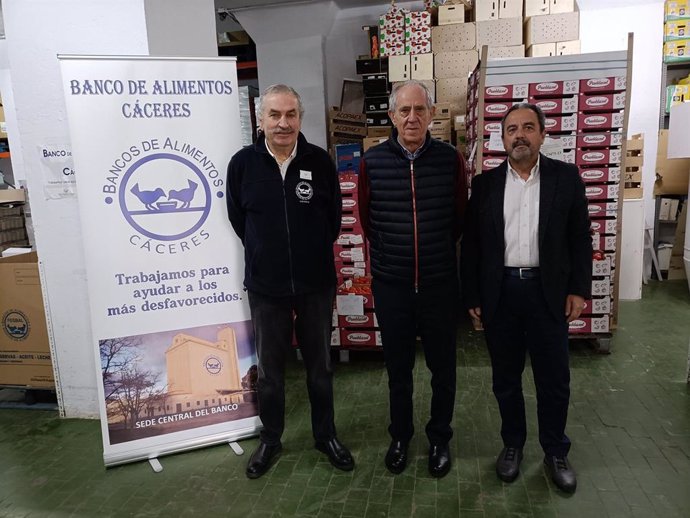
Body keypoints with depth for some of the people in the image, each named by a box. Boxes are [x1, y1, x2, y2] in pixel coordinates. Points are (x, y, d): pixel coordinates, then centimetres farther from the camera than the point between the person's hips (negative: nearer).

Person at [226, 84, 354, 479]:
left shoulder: (320, 161, -6)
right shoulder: (243, 163, -6)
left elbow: (334, 217, 5)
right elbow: (237, 218, 6)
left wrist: (314, 253, 9)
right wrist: (265, 254, 10)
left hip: (316, 283, 0)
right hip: (266, 285, 0)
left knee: (320, 365, 15)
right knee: (269, 368, 14)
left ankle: (326, 434, 36)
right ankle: (270, 439, 35)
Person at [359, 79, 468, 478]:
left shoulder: (451, 159, -5)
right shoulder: (372, 161, -5)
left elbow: (460, 217, 7)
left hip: (441, 284, 0)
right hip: (390, 285, 0)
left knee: (443, 368, 14)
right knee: (398, 368, 16)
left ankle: (440, 438, 36)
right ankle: (400, 436, 37)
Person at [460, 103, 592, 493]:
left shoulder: (566, 177, 2)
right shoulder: (485, 183, 3)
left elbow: (580, 238, 3)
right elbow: (471, 243, 3)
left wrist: (579, 289, -3)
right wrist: (472, 296, 1)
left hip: (548, 291, 0)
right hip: (499, 292, 1)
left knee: (554, 379, 9)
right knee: (506, 377, 13)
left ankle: (556, 452, 30)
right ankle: (513, 443, 33)